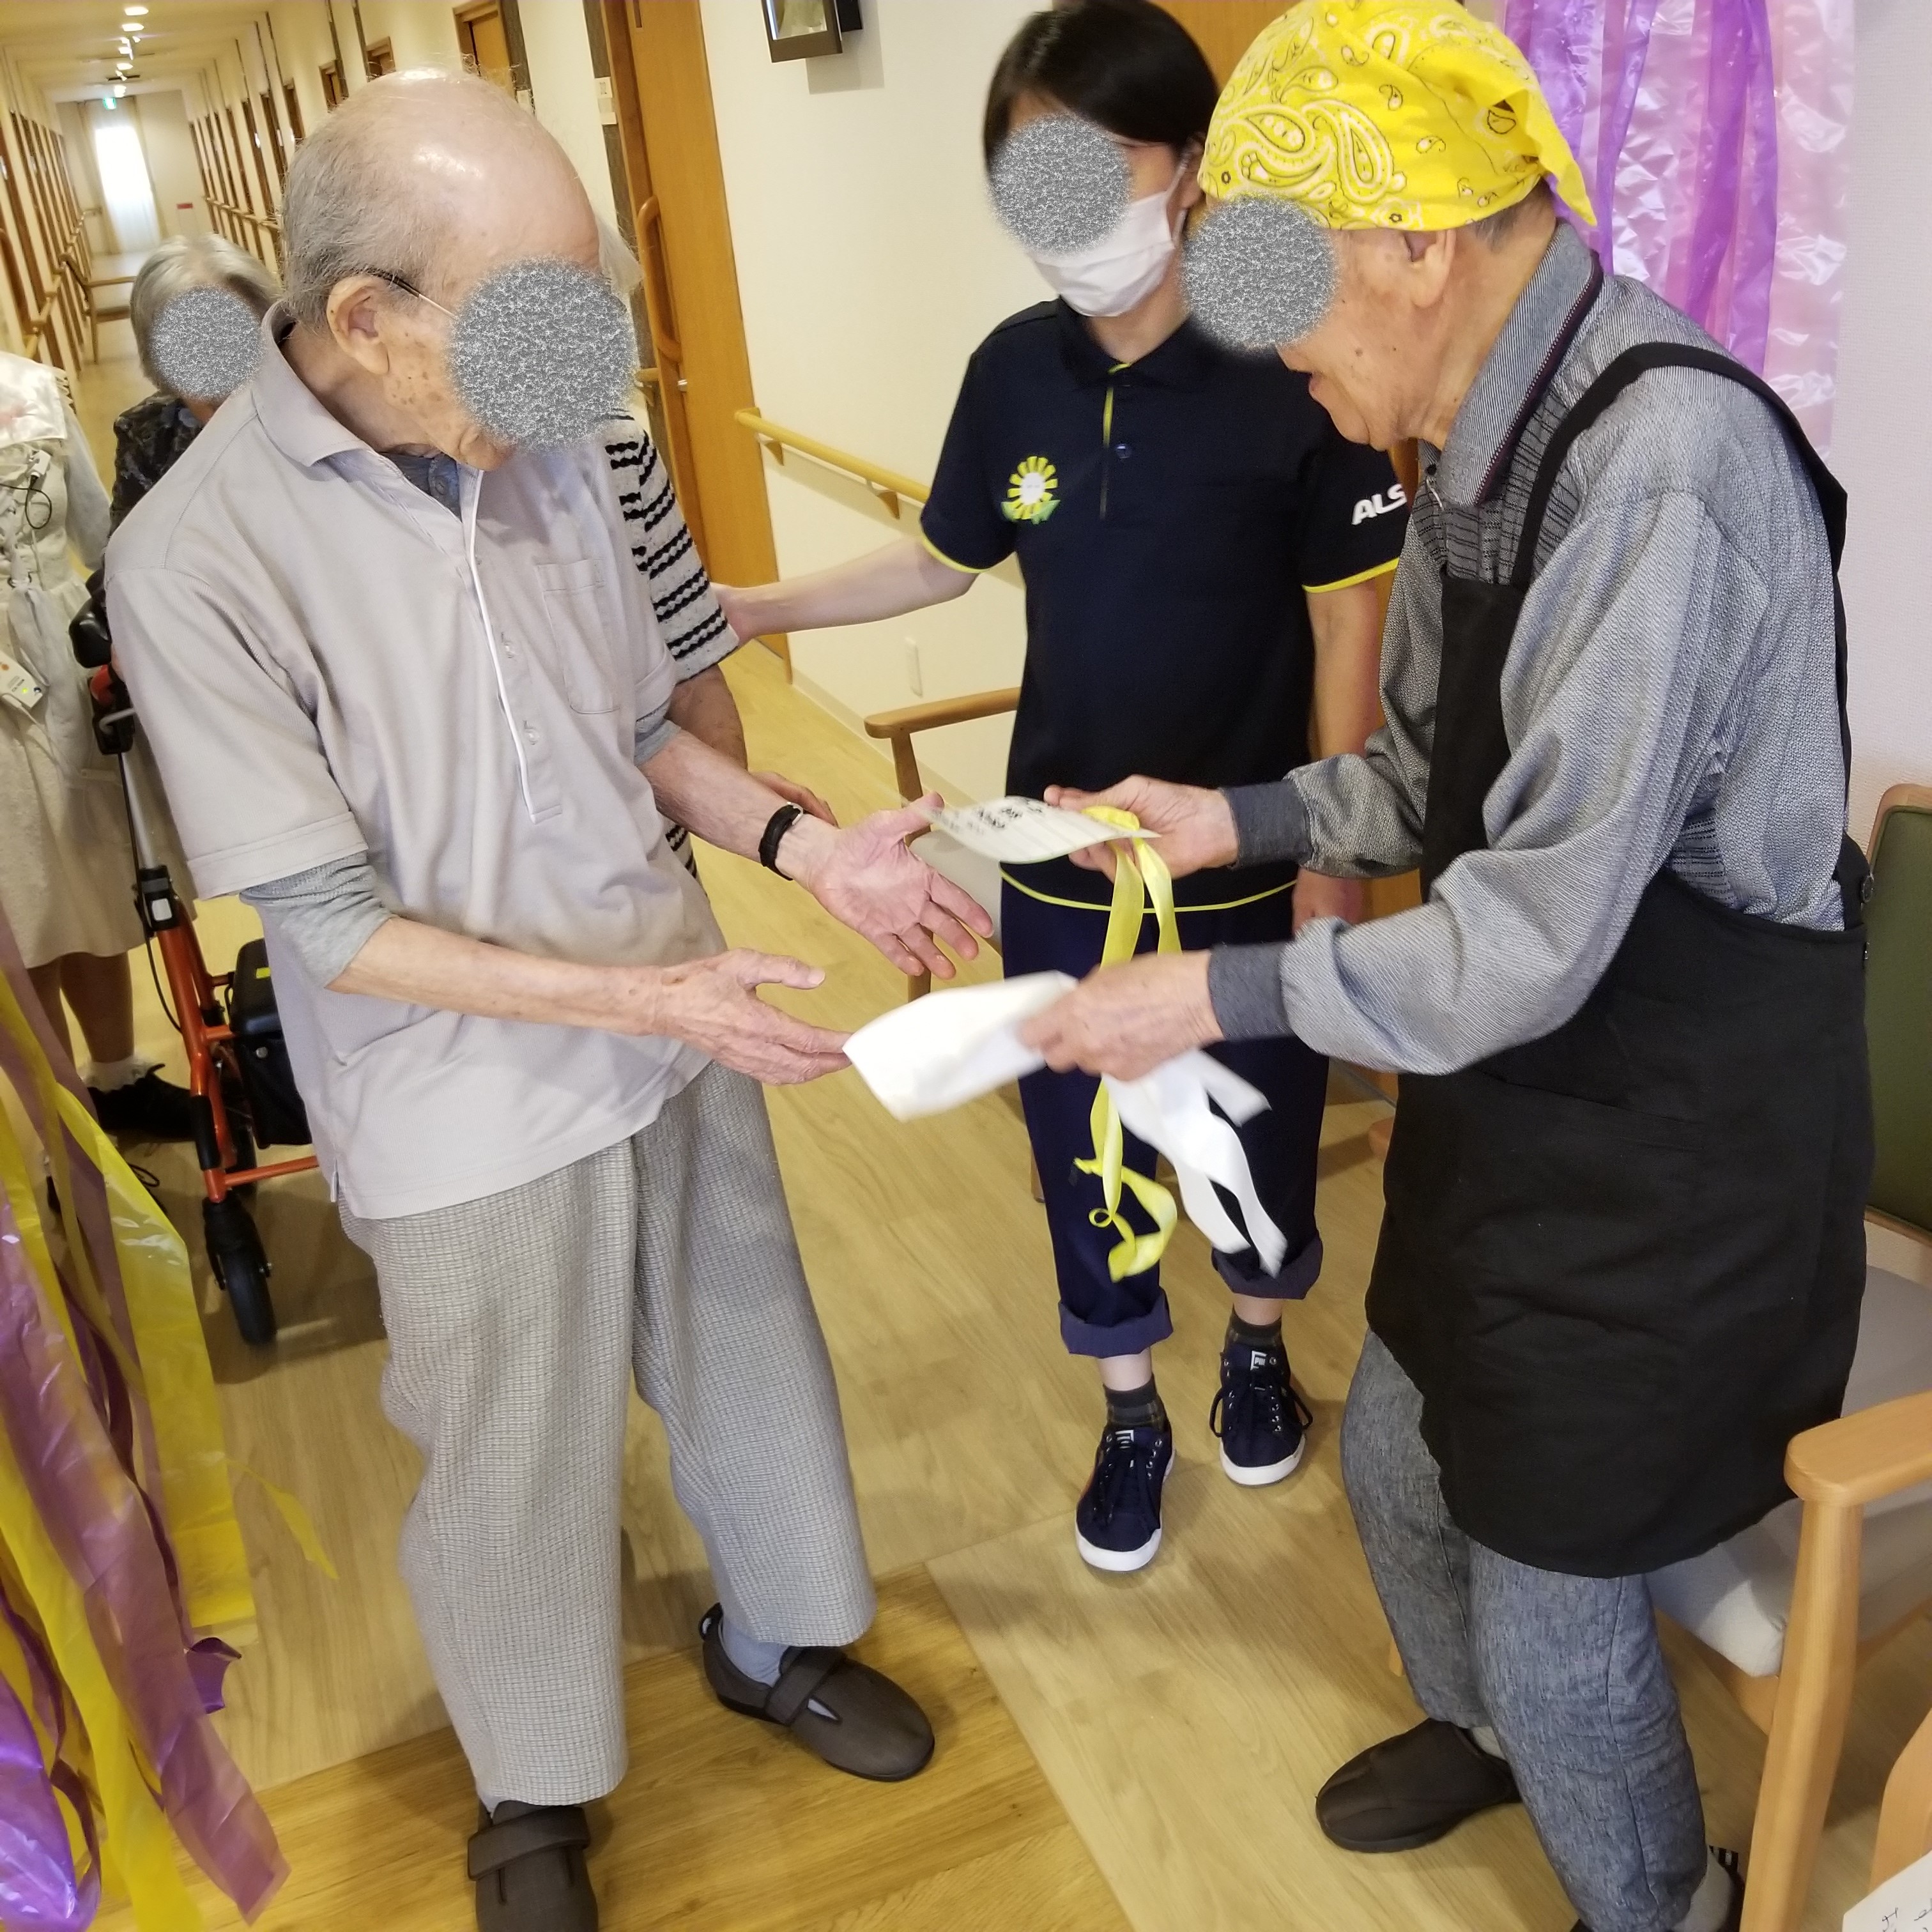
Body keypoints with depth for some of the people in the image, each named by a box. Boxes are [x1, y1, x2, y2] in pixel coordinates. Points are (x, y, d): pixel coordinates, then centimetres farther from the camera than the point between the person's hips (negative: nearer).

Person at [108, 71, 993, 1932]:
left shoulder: (549, 445, -6)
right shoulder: (194, 557, -20)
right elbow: (333, 923, -17)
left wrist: (802, 842, -8)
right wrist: (632, 996, -22)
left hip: (676, 1036, 5)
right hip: (472, 1119, -4)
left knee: (751, 1358, 21)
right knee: (516, 1474, 15)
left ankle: (772, 1637, 51)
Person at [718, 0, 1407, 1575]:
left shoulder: (1293, 370, -15)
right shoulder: (1016, 371, -4)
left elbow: (1347, 635, -11)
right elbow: (941, 563, 11)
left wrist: (1332, 878, -10)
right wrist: (744, 608, 3)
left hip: (1249, 864, -3)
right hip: (1064, 861, 3)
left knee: (1264, 1133, 18)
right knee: (1082, 1152, 15)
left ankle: (1259, 1342, 49)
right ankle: (1131, 1413, 40)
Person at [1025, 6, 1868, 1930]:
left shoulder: (1659, 469, -28)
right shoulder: (1487, 441, 1)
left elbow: (1543, 934, -29)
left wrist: (1219, 994, -21)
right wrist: (1243, 818, 3)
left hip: (1678, 1141, -8)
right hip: (1524, 1089, 9)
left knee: (1552, 1598, 10)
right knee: (1398, 1466, 25)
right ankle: (1481, 1725, 57)